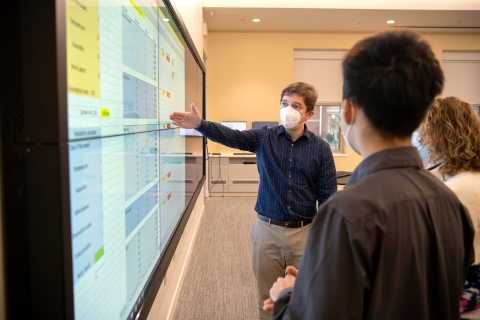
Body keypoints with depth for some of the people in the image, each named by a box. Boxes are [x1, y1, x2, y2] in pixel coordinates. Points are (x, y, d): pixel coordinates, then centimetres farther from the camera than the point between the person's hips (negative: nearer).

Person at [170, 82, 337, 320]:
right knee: (267, 300, 16)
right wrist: (200, 124, -36)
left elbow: (327, 197, -2)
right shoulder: (264, 138, -1)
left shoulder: (321, 148, -3)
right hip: (267, 231, 1)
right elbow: (230, 136, -18)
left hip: (304, 233, 0)